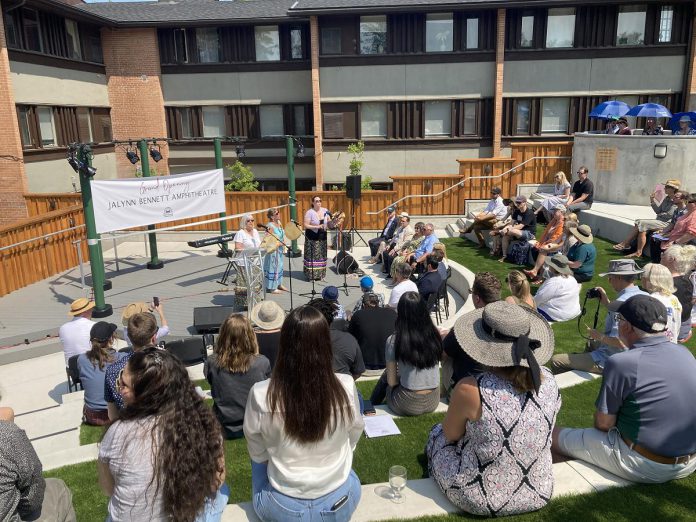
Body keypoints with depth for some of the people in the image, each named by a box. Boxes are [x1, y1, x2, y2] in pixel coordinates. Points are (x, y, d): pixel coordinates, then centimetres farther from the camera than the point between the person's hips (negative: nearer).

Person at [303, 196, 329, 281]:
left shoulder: (325, 211, 4)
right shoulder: (309, 212, -11)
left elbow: (328, 222, 12)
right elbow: (306, 225, -13)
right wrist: (316, 227, -23)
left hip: (322, 236, 5)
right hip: (312, 237, -5)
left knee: (321, 255, 10)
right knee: (312, 256, -4)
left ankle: (320, 274, 19)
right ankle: (311, 275, 4)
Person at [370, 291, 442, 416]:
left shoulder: (394, 341, -16)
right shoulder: (434, 336, -5)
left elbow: (391, 382, -9)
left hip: (408, 405, -4)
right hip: (433, 402, 4)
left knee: (385, 377, 25)